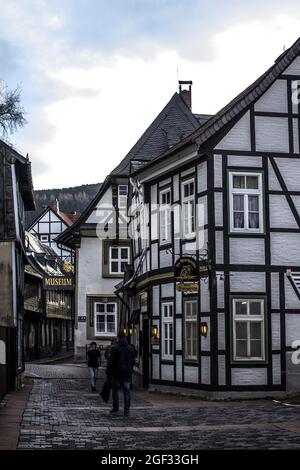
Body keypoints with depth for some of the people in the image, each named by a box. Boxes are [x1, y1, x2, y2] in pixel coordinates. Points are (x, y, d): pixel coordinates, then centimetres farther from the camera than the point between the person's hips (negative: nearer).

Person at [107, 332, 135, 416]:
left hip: (117, 372, -3)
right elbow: (133, 361, 12)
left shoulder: (114, 348, -7)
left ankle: (115, 407, 21)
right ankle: (126, 410, -4)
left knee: (115, 390, 14)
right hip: (127, 373, 3)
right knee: (127, 391, 1)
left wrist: (109, 371, 0)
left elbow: (111, 361, -8)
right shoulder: (130, 348, 7)